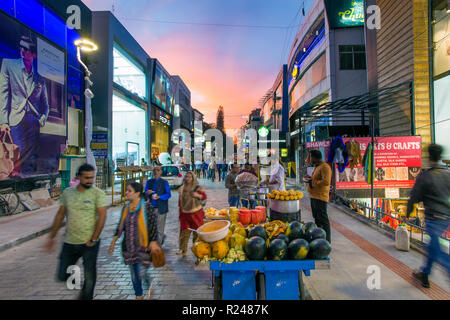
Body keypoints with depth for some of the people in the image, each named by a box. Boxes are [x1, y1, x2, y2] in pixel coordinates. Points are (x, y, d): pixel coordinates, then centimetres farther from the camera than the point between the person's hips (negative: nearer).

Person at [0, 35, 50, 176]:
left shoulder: (40, 78, 19)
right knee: (19, 155, -14)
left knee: (32, 158, -5)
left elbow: (45, 104, 22)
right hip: (16, 119, -2)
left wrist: (42, 120, 1)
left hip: (34, 122, 2)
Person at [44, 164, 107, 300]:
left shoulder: (98, 193, -10)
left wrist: (93, 240, -16)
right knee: (62, 275, 13)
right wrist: (51, 237, 11)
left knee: (89, 277, 7)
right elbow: (60, 215, 10)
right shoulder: (67, 192, 3)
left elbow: (102, 216, -14)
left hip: (89, 244, -4)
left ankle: (85, 296, 32)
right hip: (69, 243, 4)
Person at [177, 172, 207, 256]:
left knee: (197, 230, 5)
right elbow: (180, 200, 16)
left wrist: (198, 195, -26)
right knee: (184, 231, 2)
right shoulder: (182, 188, 8)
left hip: (196, 213, -3)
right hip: (185, 213, 3)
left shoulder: (197, 188, -5)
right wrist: (180, 210, 15)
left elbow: (204, 196, -7)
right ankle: (182, 249, 8)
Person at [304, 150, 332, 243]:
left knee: (323, 220, -5)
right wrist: (310, 178, 12)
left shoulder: (325, 167, -16)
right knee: (317, 218, 19)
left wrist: (312, 182, -18)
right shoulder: (317, 166, 16)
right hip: (314, 197, 11)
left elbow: (326, 182, -25)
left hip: (320, 198, -11)